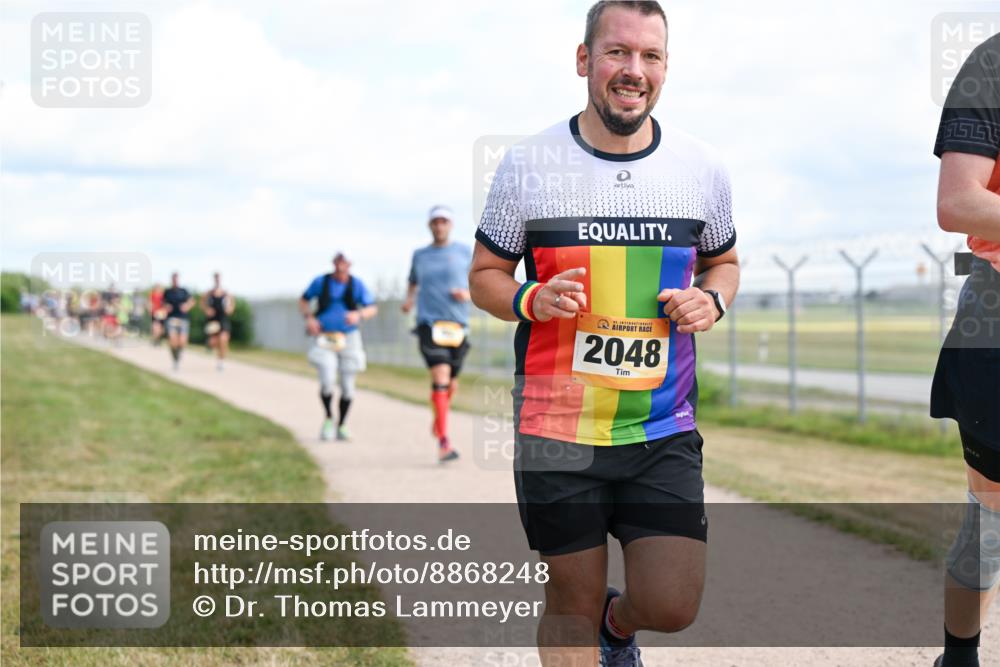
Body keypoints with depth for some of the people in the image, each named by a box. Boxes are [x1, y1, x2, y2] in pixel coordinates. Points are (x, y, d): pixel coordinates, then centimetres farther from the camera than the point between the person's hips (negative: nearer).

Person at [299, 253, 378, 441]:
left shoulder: (356, 284, -3)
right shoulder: (320, 282, -2)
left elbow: (373, 309, -4)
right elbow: (303, 300, 12)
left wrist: (359, 315, -26)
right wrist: (309, 318, -7)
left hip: (348, 338, 1)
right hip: (324, 338, -1)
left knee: (347, 387, 2)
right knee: (327, 381, -19)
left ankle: (341, 426, 22)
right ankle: (328, 419, 6)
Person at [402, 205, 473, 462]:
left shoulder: (465, 252, 8)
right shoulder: (420, 255, 11)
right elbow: (413, 283, 25)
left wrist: (468, 294, -9)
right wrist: (409, 299, 4)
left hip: (458, 325, 1)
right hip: (429, 324, -1)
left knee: (451, 384, 9)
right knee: (440, 378, -18)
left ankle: (438, 422, 41)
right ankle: (444, 443, -20)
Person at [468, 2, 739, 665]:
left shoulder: (702, 168, 3)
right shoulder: (528, 165, -2)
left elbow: (724, 261, 19)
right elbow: (485, 275, 7)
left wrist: (711, 300, -5)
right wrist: (531, 300, -15)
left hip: (664, 432, 1)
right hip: (557, 431, -1)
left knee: (672, 605, -6)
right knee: (572, 606, 6)